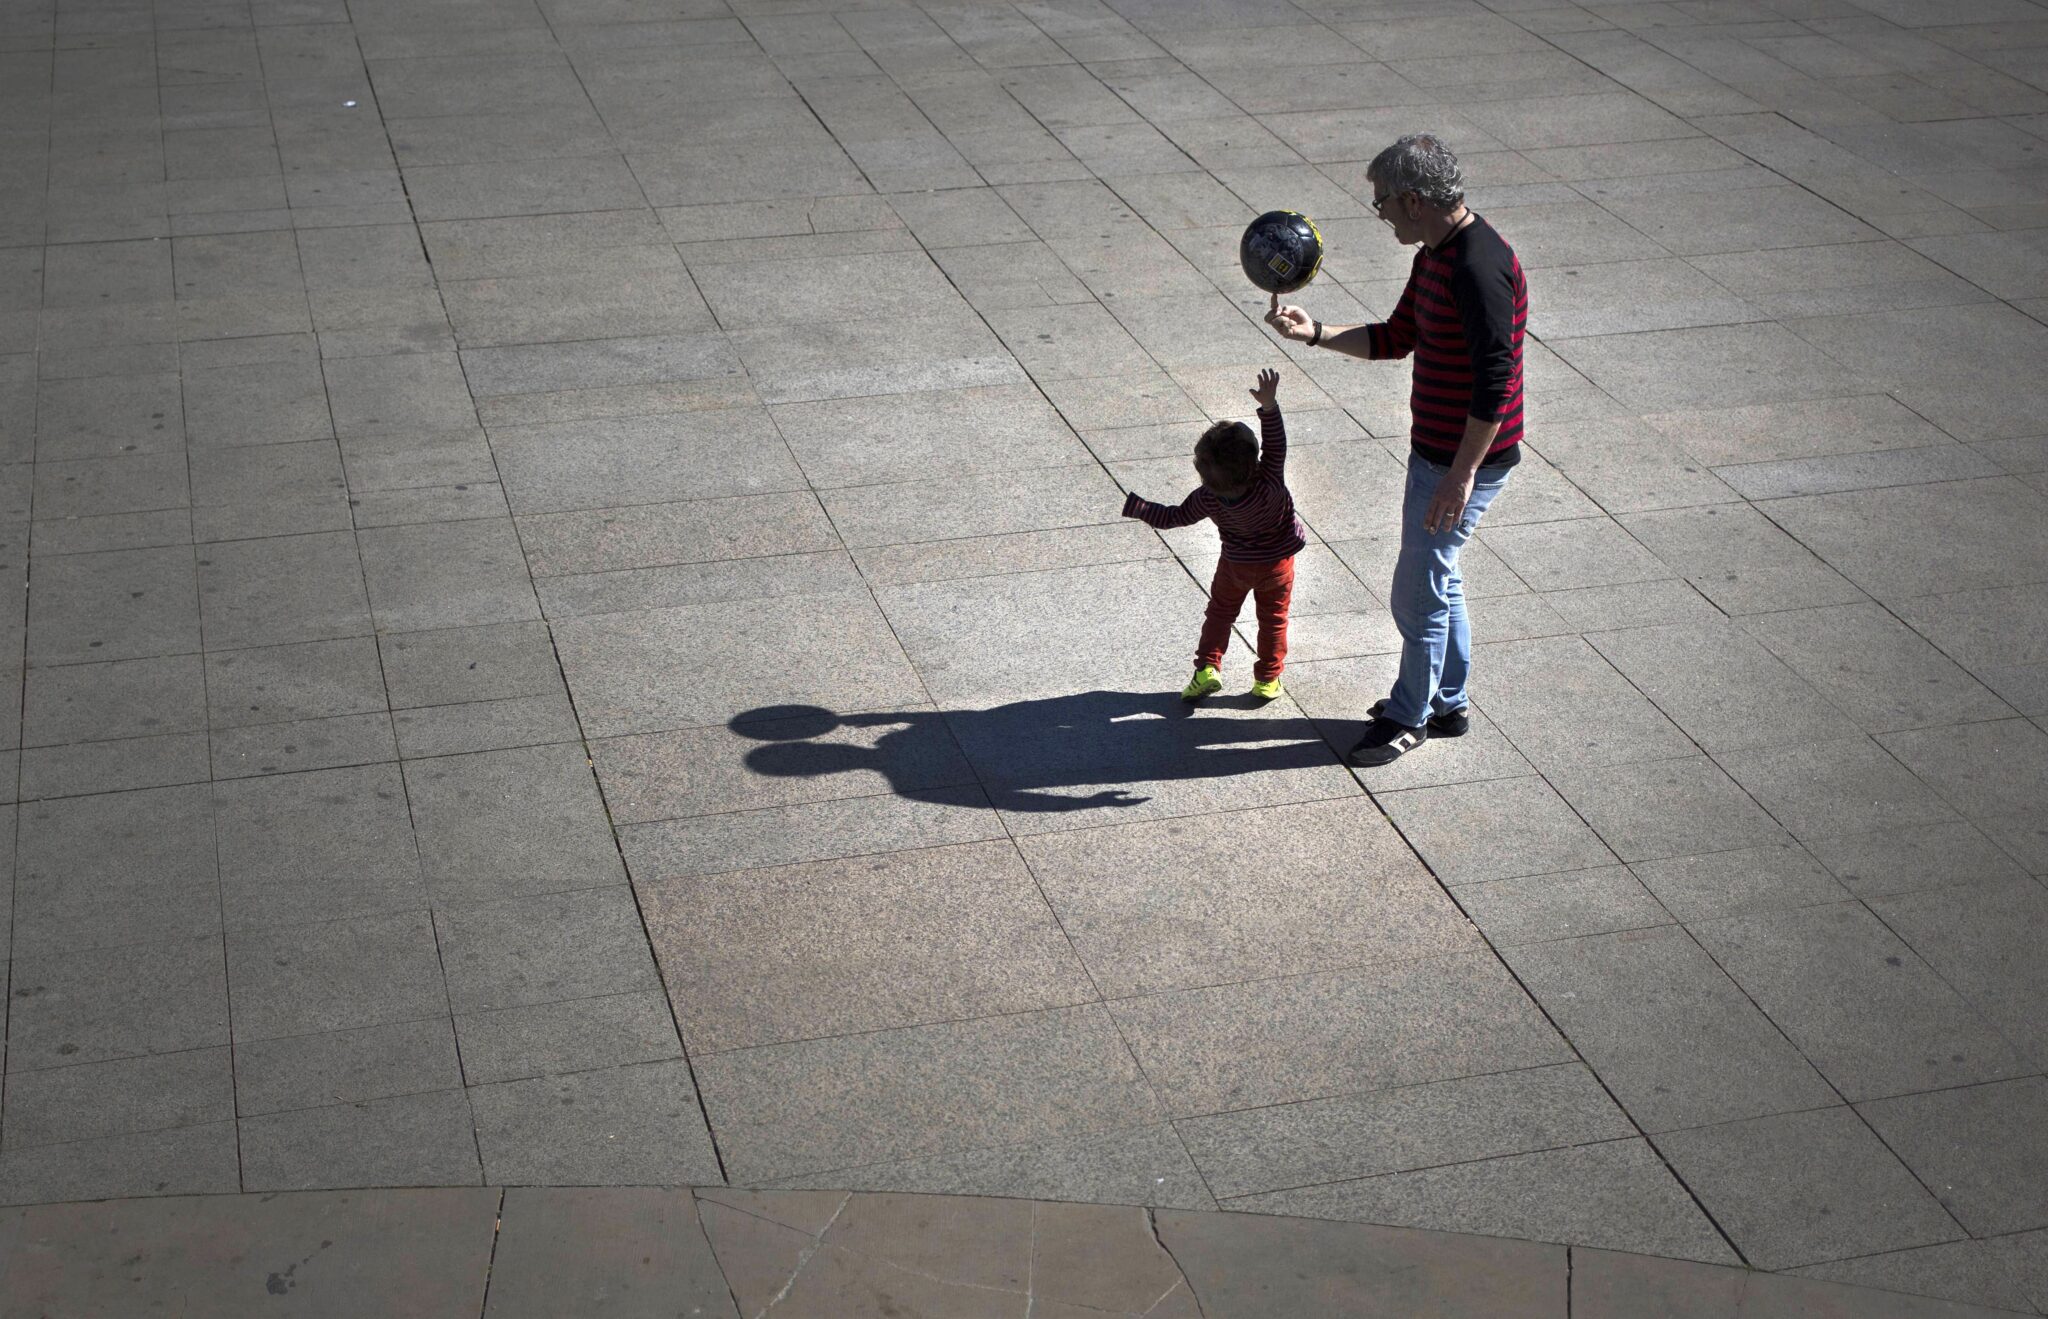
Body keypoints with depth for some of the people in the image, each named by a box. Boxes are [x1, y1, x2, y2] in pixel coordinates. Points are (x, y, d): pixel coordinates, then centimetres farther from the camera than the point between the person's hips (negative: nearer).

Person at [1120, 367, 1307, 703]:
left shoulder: (1206, 500, -28)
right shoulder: (1268, 483, -37)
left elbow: (1174, 517, -15)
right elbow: (1276, 445, -37)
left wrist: (1135, 506, -4)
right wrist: (1269, 405, -47)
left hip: (1236, 563, 1)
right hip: (1277, 561, -1)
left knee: (1220, 612, 21)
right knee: (1273, 616, 17)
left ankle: (1206, 668, 11)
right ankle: (1268, 679, 22)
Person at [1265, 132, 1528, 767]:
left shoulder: (1479, 268, -25)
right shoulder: (1435, 255, 7)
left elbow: (1494, 379, -28)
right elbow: (1395, 339, 18)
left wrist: (1462, 474, -27)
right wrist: (1315, 332, 5)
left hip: (1465, 459, -10)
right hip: (1435, 449, 10)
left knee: (1418, 593, 2)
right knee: (1436, 581, 21)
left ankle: (1409, 715, 19)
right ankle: (1446, 703, 35)